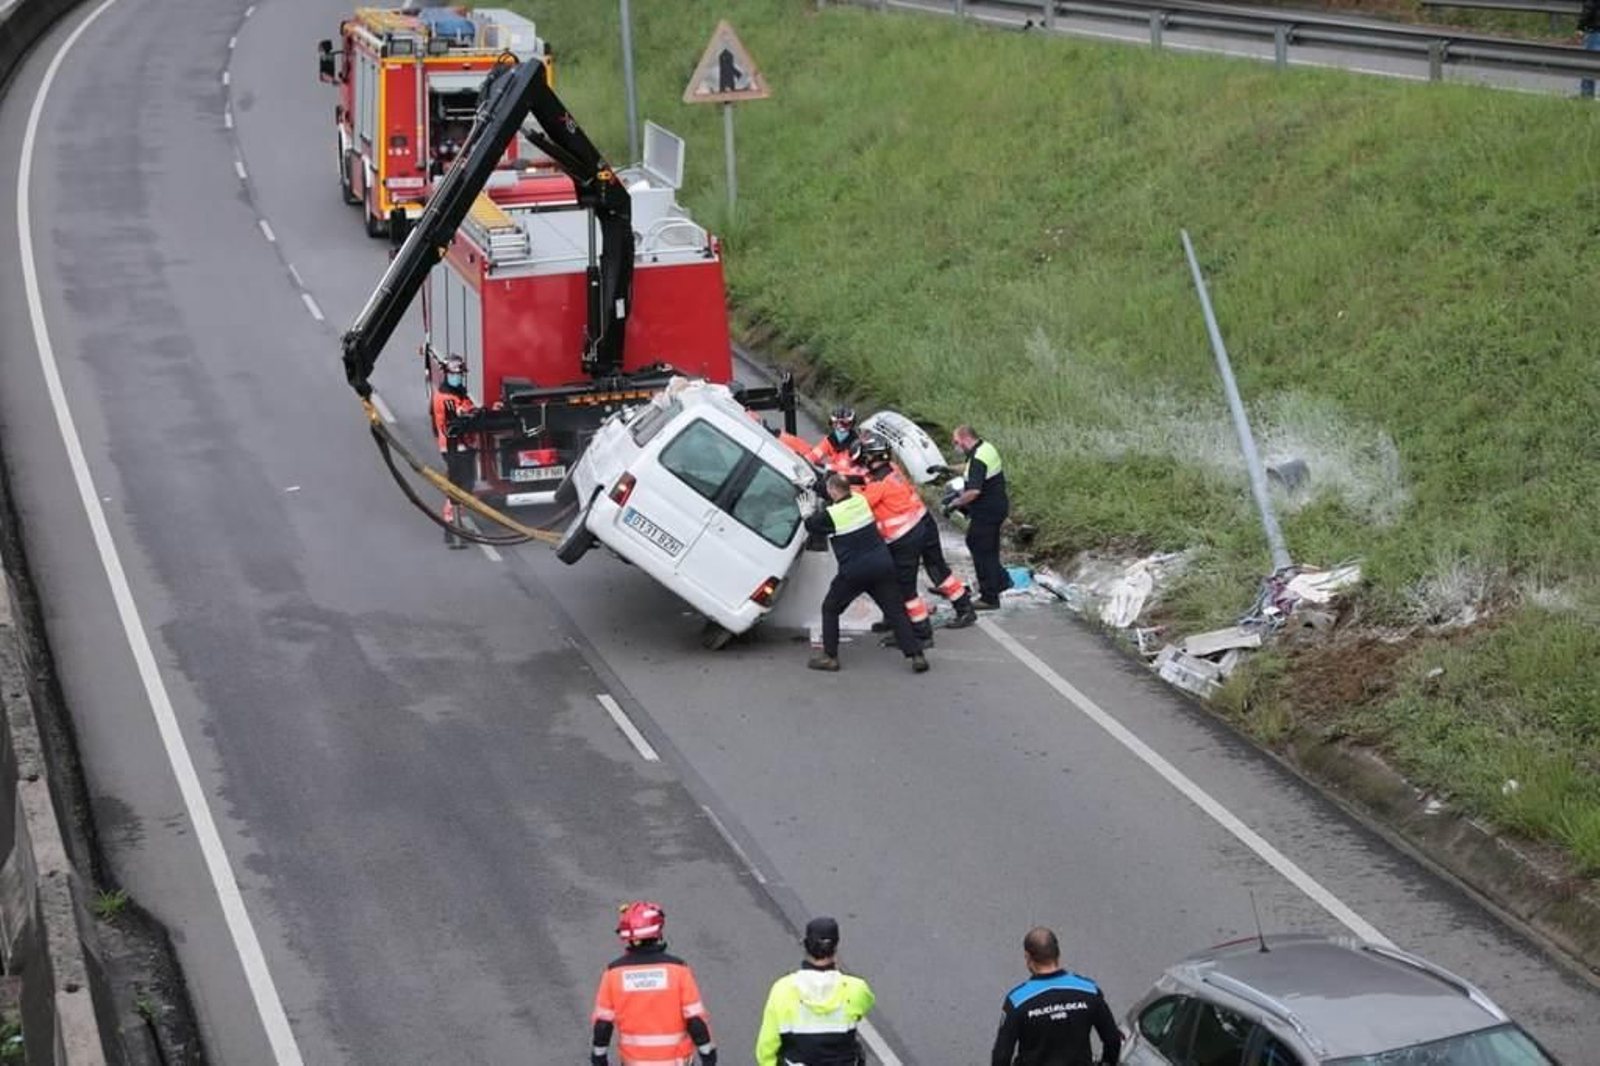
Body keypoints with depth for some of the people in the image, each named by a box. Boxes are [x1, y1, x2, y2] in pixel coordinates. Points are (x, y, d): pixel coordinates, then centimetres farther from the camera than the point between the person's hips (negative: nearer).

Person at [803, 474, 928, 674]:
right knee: (895, 611, 6)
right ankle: (916, 655, -2)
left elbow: (811, 526, 3)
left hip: (853, 572, -5)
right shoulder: (860, 501, 4)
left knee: (830, 609, 15)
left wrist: (815, 511, 21)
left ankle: (829, 657, 14)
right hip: (882, 565, 5)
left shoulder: (830, 515, -14)